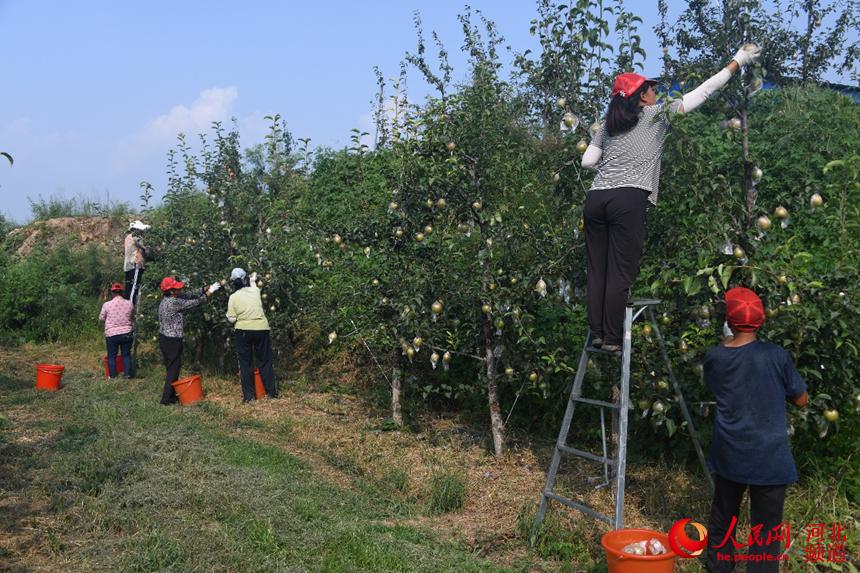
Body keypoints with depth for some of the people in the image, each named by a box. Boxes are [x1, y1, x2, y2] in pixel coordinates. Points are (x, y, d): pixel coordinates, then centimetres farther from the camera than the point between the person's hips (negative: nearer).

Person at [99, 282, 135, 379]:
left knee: (112, 356, 13)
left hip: (112, 334, -1)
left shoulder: (107, 304, -10)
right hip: (127, 333, 1)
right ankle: (127, 374, 17)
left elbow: (101, 318, 4)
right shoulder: (129, 303, -5)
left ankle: (112, 376, 20)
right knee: (126, 354, 14)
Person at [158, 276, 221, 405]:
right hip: (172, 340, -9)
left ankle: (170, 394, 23)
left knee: (170, 367, 16)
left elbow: (189, 297, 12)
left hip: (164, 338, 9)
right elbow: (195, 302, -13)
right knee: (174, 368, 0)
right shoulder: (174, 302, -20)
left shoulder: (166, 300, 8)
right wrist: (209, 292, -3)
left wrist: (205, 289, 6)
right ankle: (167, 398, 3)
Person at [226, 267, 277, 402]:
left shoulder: (233, 297, -6)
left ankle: (248, 395, 7)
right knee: (265, 361, 13)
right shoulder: (255, 291, 3)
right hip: (261, 329, 2)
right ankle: (272, 391, 15)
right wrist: (253, 280, 51)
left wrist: (228, 316, 14)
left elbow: (232, 320, -8)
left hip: (243, 331, -2)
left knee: (245, 364, 8)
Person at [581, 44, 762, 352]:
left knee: (596, 269, 6)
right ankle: (611, 339, -1)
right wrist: (737, 62, 22)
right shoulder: (657, 115, 10)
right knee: (620, 272, -3)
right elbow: (703, 92, 14)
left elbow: (587, 161, 14)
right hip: (628, 200, -5)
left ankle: (596, 334, 8)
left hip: (595, 198, 5)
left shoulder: (608, 125, 21)